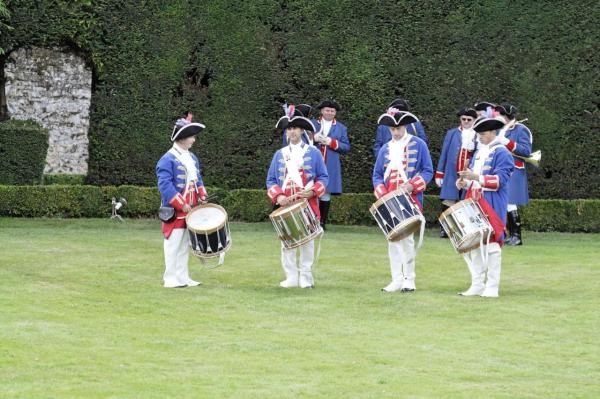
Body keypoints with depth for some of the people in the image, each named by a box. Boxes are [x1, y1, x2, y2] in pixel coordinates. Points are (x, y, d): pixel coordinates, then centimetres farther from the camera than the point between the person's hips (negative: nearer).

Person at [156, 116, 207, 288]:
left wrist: (202, 198, 4)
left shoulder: (192, 158, 14)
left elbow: (197, 180, 22)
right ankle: (171, 279, 1)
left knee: (185, 245, 12)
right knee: (173, 245, -4)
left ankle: (183, 277, 17)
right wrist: (182, 205, -21)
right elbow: (165, 185, -19)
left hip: (190, 212, 8)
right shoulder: (168, 159, -12)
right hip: (175, 212, -8)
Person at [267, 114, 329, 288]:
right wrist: (278, 196, -7)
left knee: (307, 242, 1)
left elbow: (323, 178, 3)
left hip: (307, 205, -2)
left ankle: (305, 277, 6)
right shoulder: (279, 154, 11)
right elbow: (271, 180, 11)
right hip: (286, 206, 2)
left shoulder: (313, 153, 4)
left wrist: (312, 191, -14)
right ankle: (291, 277, 6)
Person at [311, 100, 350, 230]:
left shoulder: (341, 128, 12)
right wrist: (313, 139, -11)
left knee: (325, 194, 0)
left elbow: (346, 147, 5)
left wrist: (332, 142, -9)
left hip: (330, 167, 0)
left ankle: (322, 222, 5)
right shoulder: (312, 124, 13)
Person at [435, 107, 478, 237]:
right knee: (448, 202, 0)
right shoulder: (451, 134, 10)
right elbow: (444, 154, 9)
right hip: (452, 174, 1)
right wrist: (439, 174, 6)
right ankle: (444, 229, 5)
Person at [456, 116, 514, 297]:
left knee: (491, 244, -6)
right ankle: (477, 285, 13)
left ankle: (492, 287, -1)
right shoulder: (479, 152, 17)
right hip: (474, 204, 8)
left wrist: (476, 177, -26)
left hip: (492, 206, -8)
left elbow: (500, 179, -17)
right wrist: (464, 183, 1)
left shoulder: (501, 153, -7)